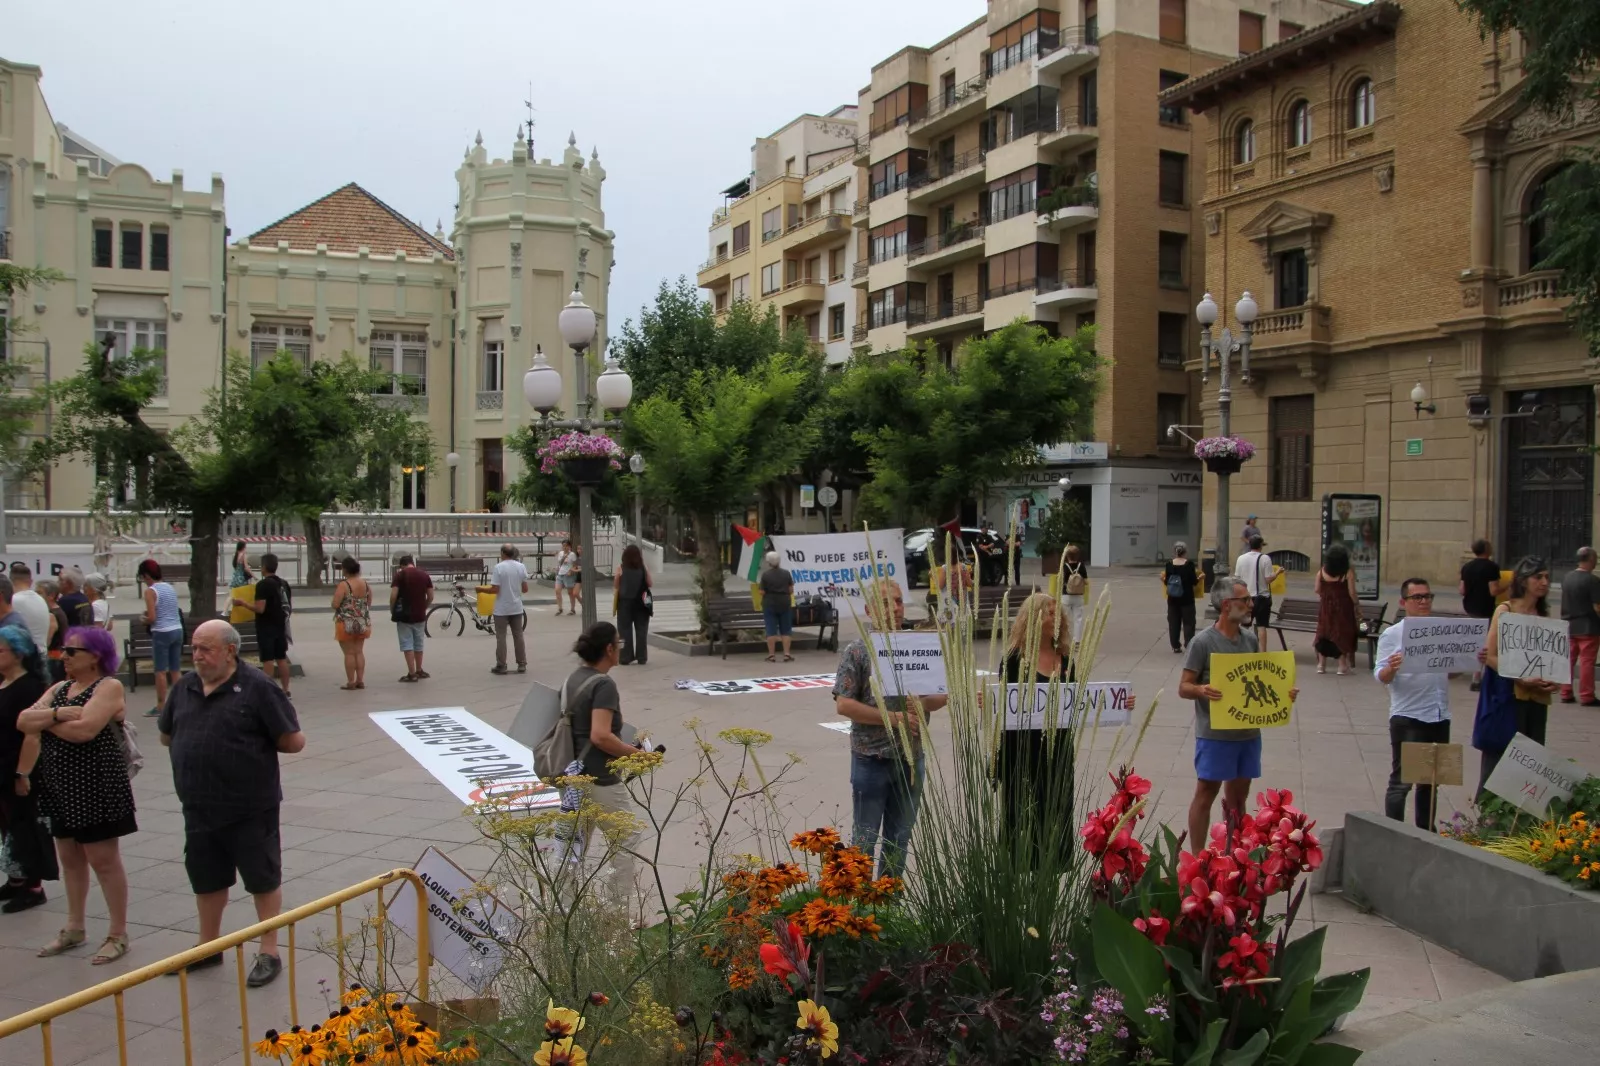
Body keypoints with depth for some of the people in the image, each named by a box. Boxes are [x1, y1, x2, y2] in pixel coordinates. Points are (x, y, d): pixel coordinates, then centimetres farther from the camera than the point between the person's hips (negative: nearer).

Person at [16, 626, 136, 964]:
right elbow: (22, 721, 1)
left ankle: (118, 935, 9)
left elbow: (83, 730, -25)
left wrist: (44, 721, -9)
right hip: (61, 788, 8)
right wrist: (56, 714, -17)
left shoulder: (109, 686, -12)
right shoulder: (59, 688, 12)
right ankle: (74, 928, 31)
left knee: (103, 860, -1)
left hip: (96, 788, -8)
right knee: (70, 858, 17)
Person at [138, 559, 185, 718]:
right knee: (176, 669, 11)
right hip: (178, 630, 7)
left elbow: (152, 618, -14)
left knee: (161, 671, 0)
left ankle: (160, 706, 4)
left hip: (162, 633, -7)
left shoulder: (150, 591, -10)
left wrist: (144, 620, 6)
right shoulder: (171, 588, 11)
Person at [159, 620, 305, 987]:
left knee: (263, 878, 7)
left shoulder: (257, 688, -13)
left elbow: (294, 742, -12)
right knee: (206, 878, 20)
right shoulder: (186, 687, 6)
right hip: (199, 808, 6)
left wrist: (252, 745, -5)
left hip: (251, 808, -6)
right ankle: (208, 947, 38)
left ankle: (269, 953, 20)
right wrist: (198, 747, 5)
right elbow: (166, 736, 18)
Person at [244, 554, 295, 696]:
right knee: (282, 658, 11)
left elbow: (260, 608, -21)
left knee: (268, 659, -3)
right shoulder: (284, 583, 8)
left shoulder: (263, 584, -16)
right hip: (280, 625, 7)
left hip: (266, 627, -7)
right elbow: (289, 605, 13)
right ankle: (285, 689, 15)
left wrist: (243, 603, -8)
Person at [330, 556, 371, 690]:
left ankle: (350, 682, 4)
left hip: (346, 624, -5)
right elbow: (369, 603, 9)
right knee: (359, 652, 13)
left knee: (349, 653, 1)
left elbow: (335, 604, -17)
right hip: (363, 623, 6)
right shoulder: (366, 583, 2)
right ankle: (360, 680, 14)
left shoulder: (344, 585, -16)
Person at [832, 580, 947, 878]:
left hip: (911, 757, 4)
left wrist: (924, 704, -12)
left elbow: (942, 694, 11)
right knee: (865, 838, 6)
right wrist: (893, 718, -17)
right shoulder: (857, 651, -8)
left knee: (899, 837, 15)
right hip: (872, 759, -4)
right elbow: (843, 704, -12)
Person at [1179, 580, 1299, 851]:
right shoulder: (1203, 642, -11)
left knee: (1238, 797, 15)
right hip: (1215, 734, -6)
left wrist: (1284, 693, -1)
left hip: (1248, 733, 6)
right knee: (1206, 793, 0)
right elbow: (1184, 688, -10)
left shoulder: (1250, 640, 8)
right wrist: (1201, 690, -31)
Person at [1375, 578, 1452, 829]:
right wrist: (1392, 668, -34)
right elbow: (1381, 675, -12)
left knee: (1430, 779, 16)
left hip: (1440, 716, 5)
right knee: (1401, 781, -2)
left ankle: (1426, 832, 27)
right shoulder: (1392, 635, -5)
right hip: (1407, 717, -5)